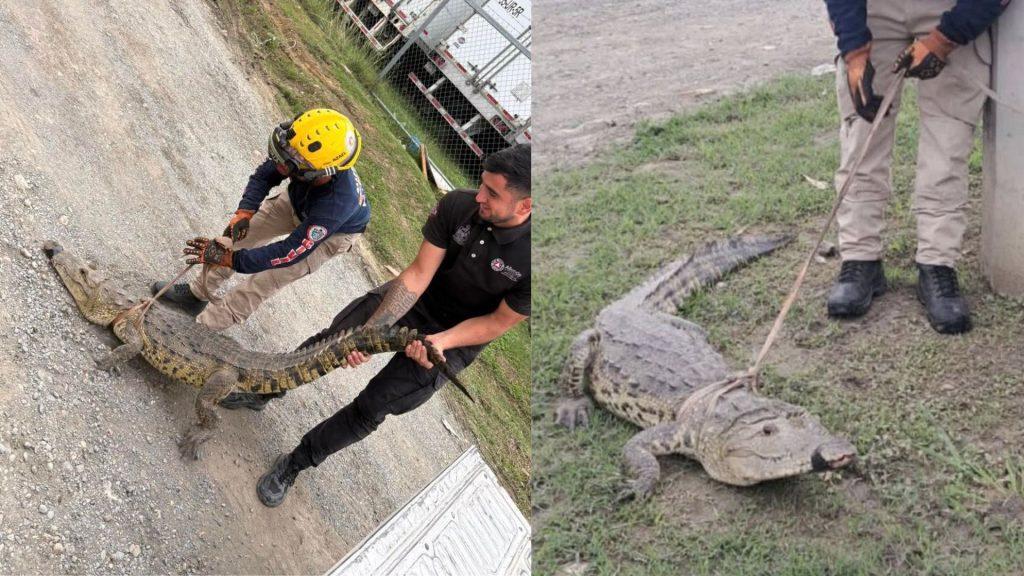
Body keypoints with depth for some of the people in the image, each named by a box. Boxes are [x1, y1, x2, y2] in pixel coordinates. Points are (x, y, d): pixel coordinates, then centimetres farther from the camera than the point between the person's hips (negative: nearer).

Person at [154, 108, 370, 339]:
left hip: (335, 231, -5)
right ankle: (197, 293, 30)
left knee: (267, 279, -5)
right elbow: (265, 174, -15)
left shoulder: (336, 203, -48)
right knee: (240, 233, 8)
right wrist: (244, 212, -30)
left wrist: (227, 258, -38)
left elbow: (290, 253, -39)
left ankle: (210, 324, 16)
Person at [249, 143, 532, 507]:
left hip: (454, 339, -3)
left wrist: (440, 341, -28)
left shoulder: (528, 257, -31)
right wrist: (370, 330, -28)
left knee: (371, 409, -4)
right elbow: (418, 274, -20)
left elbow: (500, 322, -17)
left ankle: (295, 464, 16)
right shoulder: (458, 205, -23)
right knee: (329, 342, -1)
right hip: (414, 297, 3)